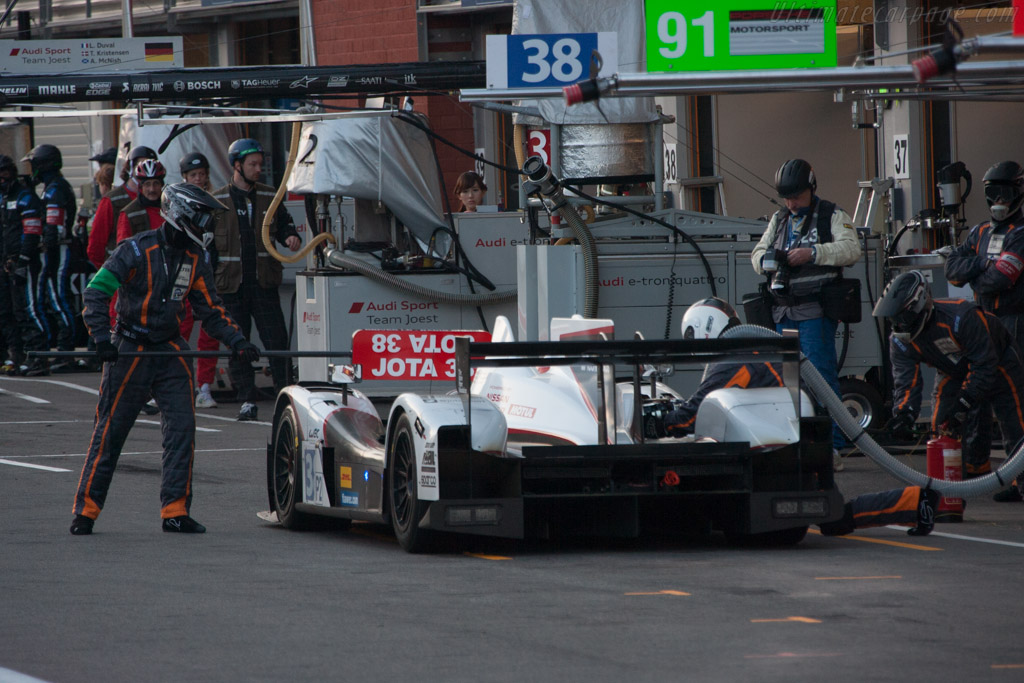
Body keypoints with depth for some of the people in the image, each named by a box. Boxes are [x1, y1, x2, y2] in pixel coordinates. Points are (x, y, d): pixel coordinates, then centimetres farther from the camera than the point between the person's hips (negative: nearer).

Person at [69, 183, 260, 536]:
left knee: (182, 427, -5)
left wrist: (236, 341, 1)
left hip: (171, 350, 5)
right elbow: (97, 292, -15)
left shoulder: (196, 258, 5)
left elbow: (210, 308, 14)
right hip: (130, 349, -5)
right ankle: (85, 509, 8)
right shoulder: (137, 250, -14)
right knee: (110, 430, -1)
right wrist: (101, 338, -26)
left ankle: (175, 510, 0)